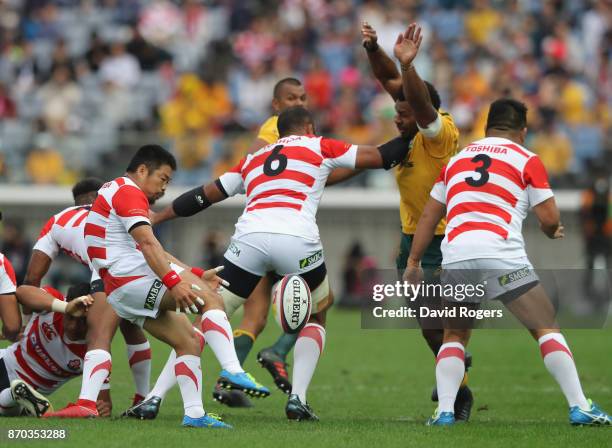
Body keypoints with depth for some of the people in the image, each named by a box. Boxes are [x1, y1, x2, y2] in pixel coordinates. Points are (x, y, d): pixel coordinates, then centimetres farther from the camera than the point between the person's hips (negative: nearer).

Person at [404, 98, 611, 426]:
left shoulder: (457, 160, 23)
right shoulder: (527, 161, 9)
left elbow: (428, 217, 25)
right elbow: (549, 218, 3)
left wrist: (414, 261, 30)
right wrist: (552, 232, 25)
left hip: (455, 257, 4)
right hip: (503, 259, -3)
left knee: (454, 337, 20)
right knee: (547, 329, 5)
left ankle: (444, 411, 3)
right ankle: (580, 408, -4)